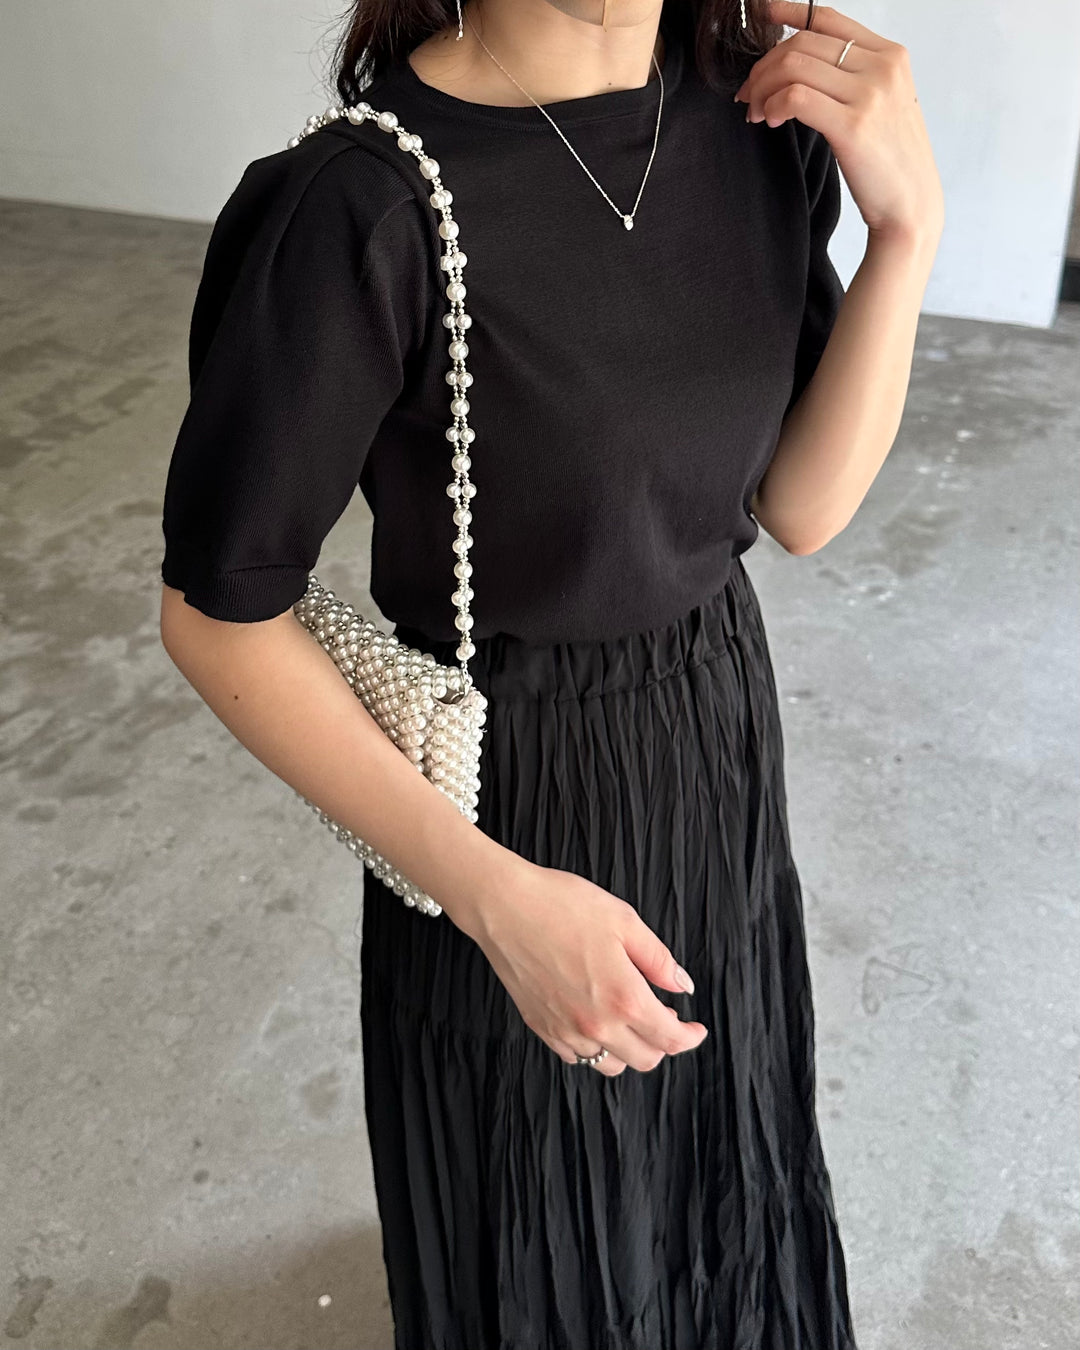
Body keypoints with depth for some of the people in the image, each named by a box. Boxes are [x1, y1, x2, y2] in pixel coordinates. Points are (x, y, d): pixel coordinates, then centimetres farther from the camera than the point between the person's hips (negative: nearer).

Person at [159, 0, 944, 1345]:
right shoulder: (358, 209, -29)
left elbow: (800, 507, -6)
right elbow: (217, 615, -19)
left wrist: (907, 230, -19)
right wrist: (499, 895, -23)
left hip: (722, 729, 6)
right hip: (515, 793, -5)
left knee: (711, 1131, 32)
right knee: (541, 1218, 23)